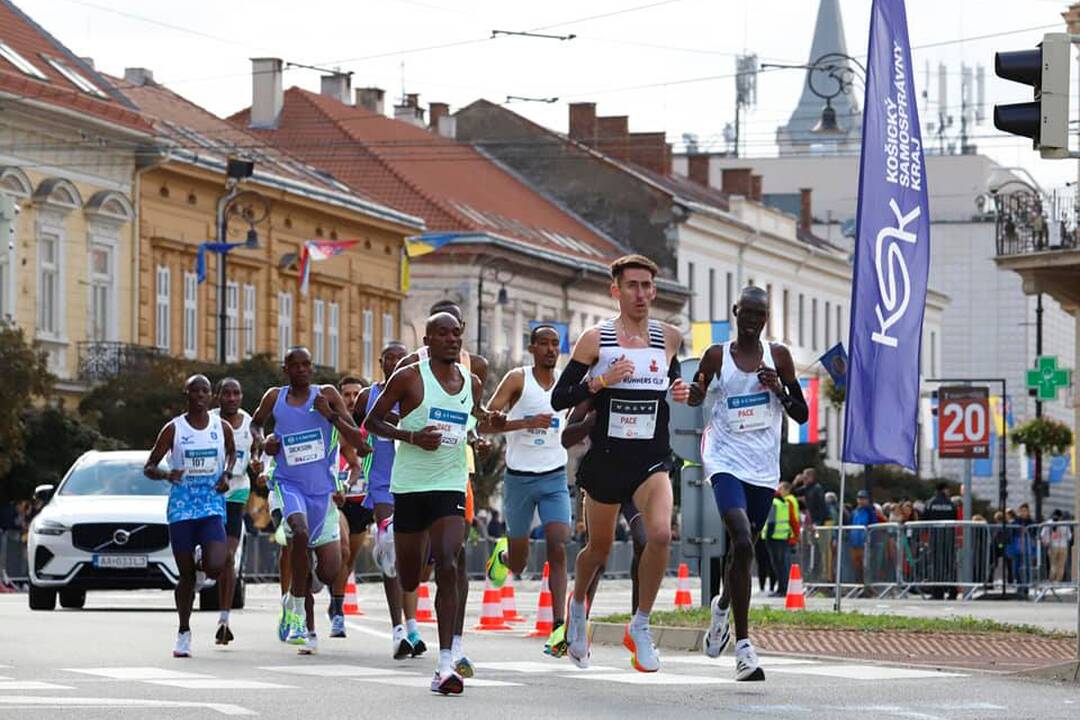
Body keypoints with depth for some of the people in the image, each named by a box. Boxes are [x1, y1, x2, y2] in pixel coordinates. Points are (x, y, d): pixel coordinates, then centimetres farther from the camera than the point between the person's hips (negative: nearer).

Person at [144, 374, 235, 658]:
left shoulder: (222, 428, 4)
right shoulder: (174, 429, -2)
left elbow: (232, 452, 25)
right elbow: (149, 467, 1)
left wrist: (227, 474, 5)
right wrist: (166, 474, -21)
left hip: (212, 506, 1)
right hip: (181, 508, -1)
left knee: (215, 568, -18)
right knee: (186, 575, 2)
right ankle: (184, 632, 18)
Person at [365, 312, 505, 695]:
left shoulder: (471, 383, 8)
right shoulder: (409, 378, -6)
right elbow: (372, 422, -2)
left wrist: (491, 421, 6)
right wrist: (412, 436, -17)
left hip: (451, 485, 2)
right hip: (410, 486, -2)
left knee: (447, 568, -17)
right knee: (409, 580, 7)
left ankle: (446, 664, -21)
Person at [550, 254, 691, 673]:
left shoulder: (668, 338, 5)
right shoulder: (595, 340, -5)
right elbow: (558, 398, -5)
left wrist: (680, 391, 2)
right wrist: (601, 382, -19)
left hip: (652, 461, 1)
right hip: (606, 460, -1)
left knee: (660, 535, -23)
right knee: (600, 547, 12)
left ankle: (640, 627, -7)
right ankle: (578, 607, 45)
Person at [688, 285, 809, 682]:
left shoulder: (778, 356, 5)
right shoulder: (716, 356, 1)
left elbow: (802, 415, 8)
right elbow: (694, 398, 14)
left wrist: (780, 391, -11)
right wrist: (693, 392, -10)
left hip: (764, 467, 3)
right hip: (726, 460, -3)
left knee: (742, 549, 14)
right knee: (742, 543, -23)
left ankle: (723, 605, 49)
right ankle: (743, 646, -24)